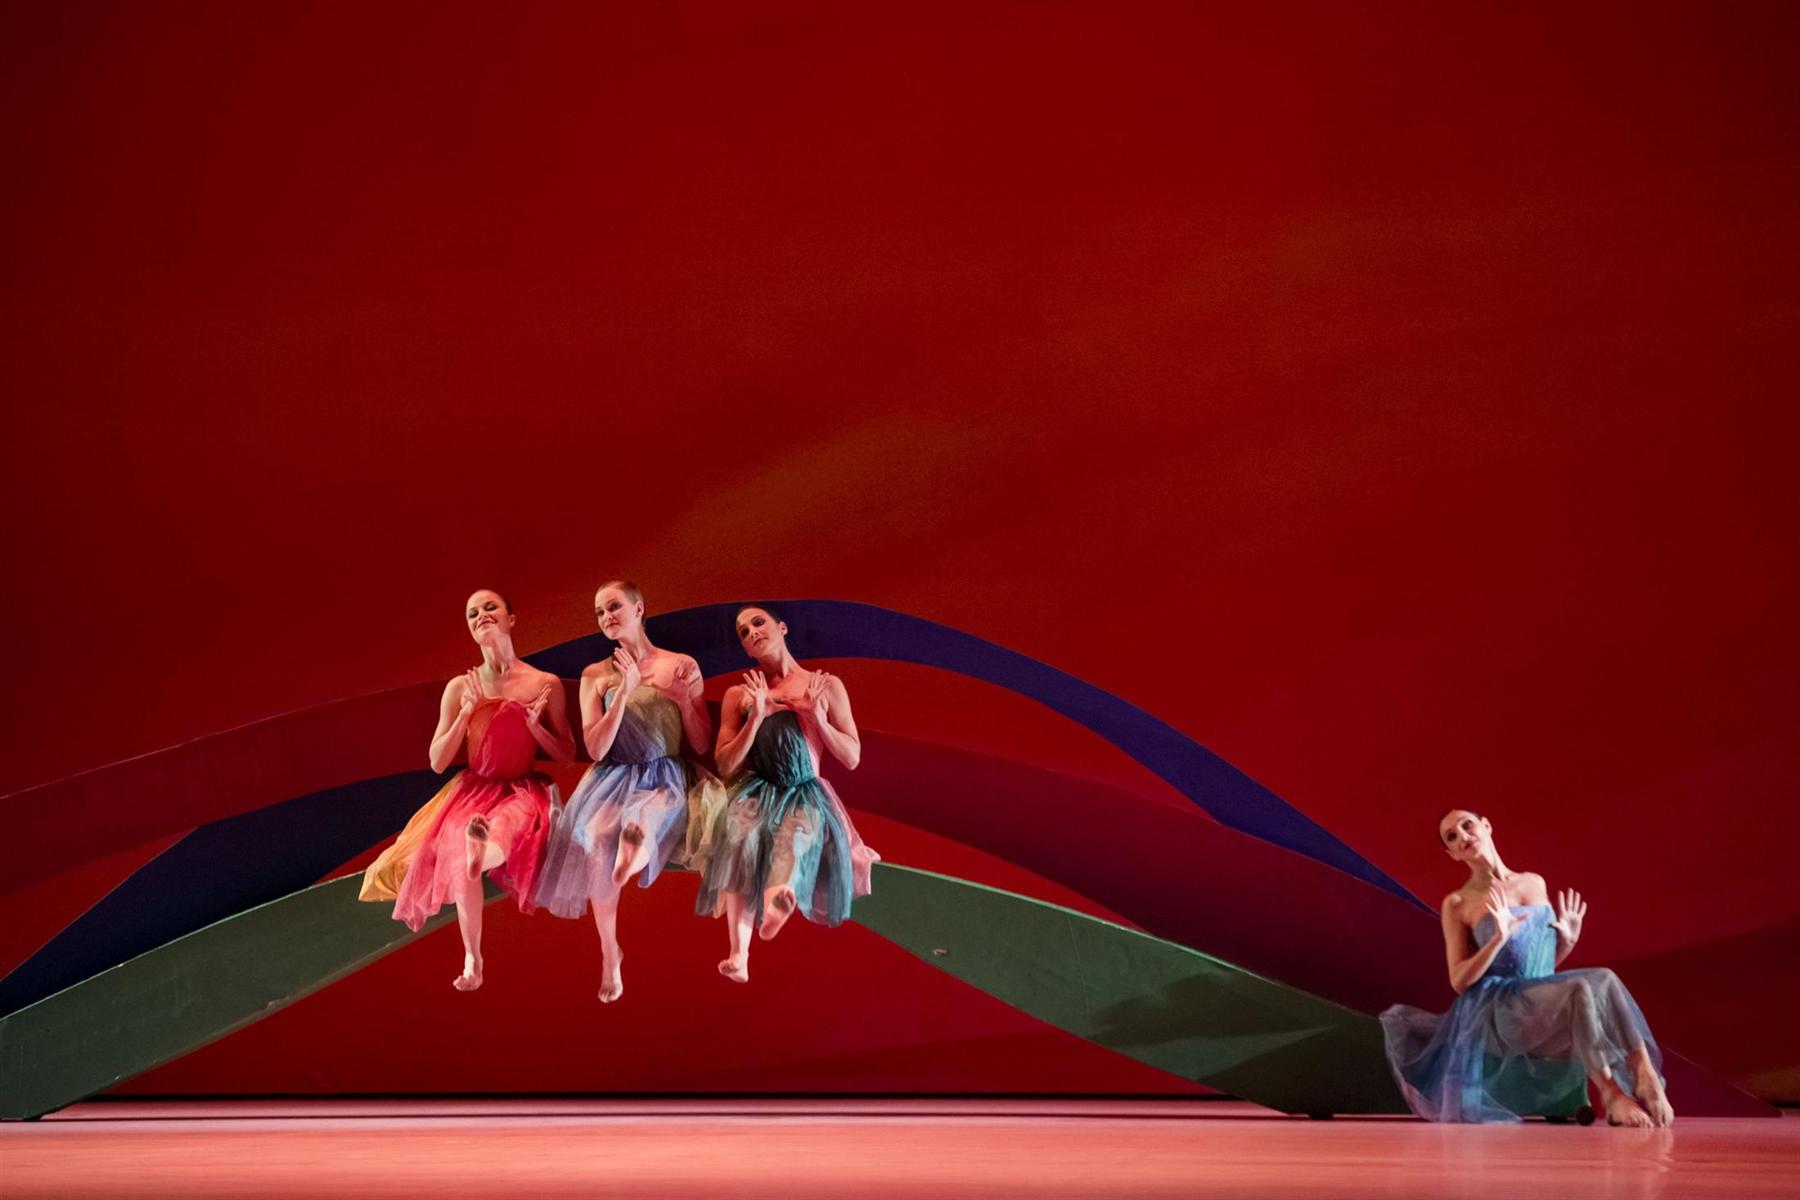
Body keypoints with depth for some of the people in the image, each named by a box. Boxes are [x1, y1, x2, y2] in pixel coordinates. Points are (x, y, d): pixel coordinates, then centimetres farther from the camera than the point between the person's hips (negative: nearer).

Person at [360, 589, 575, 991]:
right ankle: (472, 960, -32)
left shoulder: (545, 684, 0)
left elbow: (568, 755, 5)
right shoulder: (460, 687, 3)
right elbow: (438, 762, 2)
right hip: (474, 790, 2)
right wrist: (467, 713, -10)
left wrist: (536, 726, -13)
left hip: (524, 791, -1)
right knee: (458, 847, -32)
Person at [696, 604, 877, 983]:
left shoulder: (826, 686, 11)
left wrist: (817, 716, -8)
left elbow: (852, 758, 8)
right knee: (742, 836, -35)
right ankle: (739, 954, -48)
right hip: (756, 791, 0)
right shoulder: (738, 695, 14)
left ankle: (778, 899, -68)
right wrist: (757, 716, -8)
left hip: (806, 795, 0)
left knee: (795, 837, -36)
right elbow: (725, 766, 5)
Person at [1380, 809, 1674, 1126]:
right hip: (1501, 1009, -5)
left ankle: (1645, 1078, -38)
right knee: (1582, 989, -33)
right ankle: (1611, 1095, -35)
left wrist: (1567, 940, 7)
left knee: (1603, 980, -29)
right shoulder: (1458, 903, 4)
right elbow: (1459, 981, -3)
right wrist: (1499, 939, -15)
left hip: (1546, 1005, 5)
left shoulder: (1535, 883, 18)